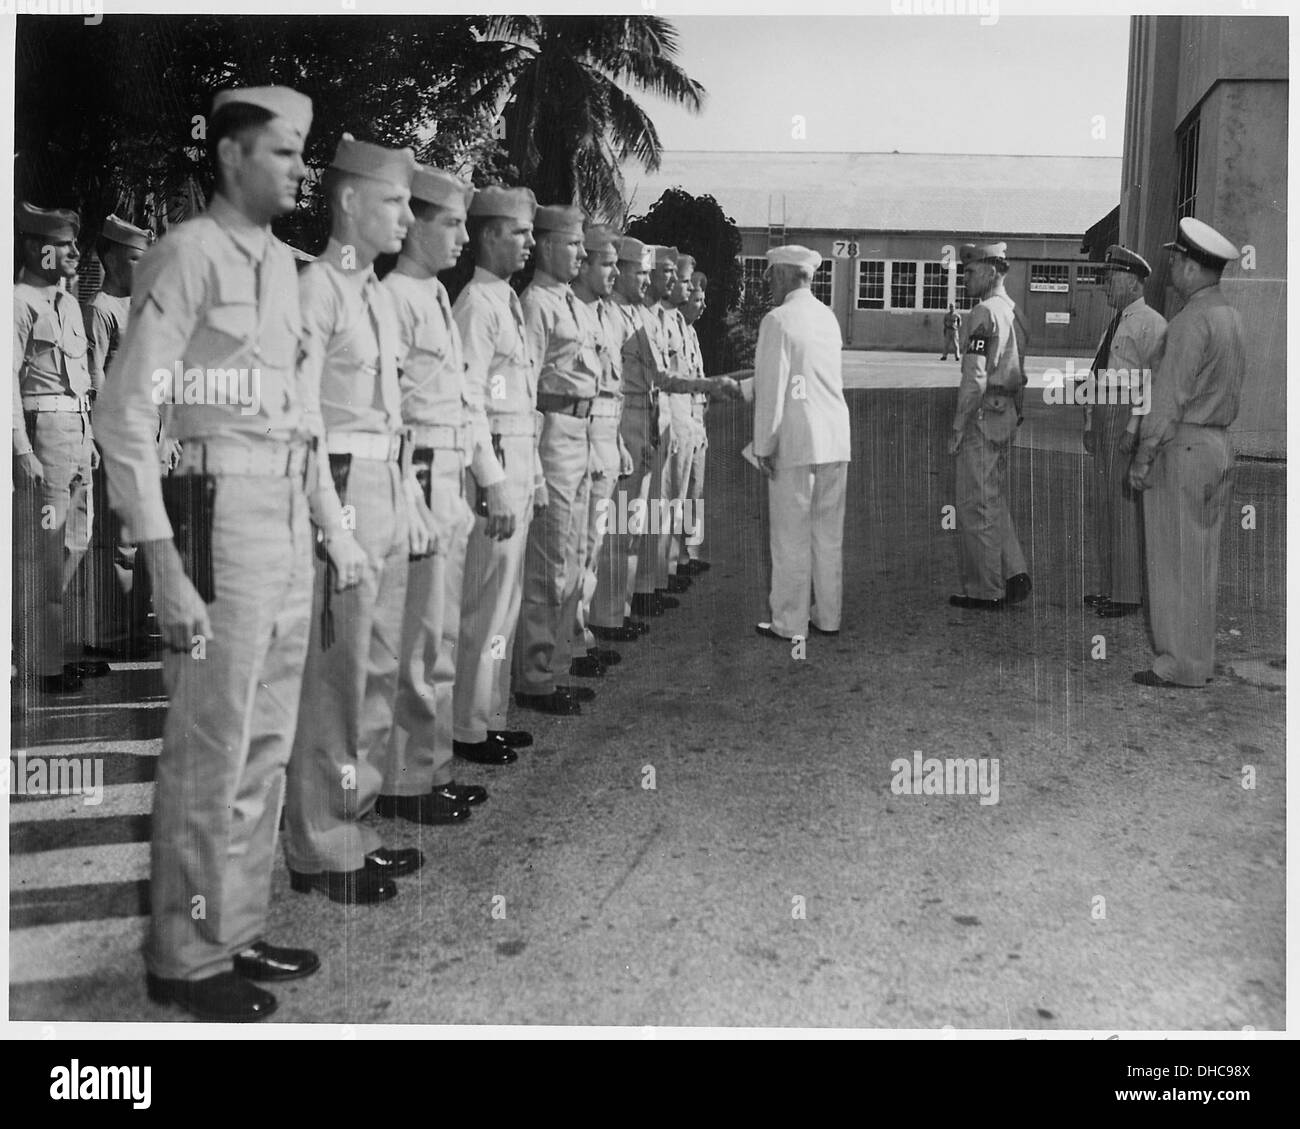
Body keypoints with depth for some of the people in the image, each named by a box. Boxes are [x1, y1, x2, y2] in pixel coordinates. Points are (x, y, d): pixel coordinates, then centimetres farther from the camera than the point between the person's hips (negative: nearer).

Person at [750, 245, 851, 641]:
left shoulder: (778, 320, -11)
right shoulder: (828, 317, 11)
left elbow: (772, 388, -14)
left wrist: (764, 445, -8)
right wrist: (737, 384, 27)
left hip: (797, 442, -7)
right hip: (836, 437, 7)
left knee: (791, 536, 1)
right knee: (829, 534, 13)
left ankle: (789, 624, 7)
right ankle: (828, 617, 21)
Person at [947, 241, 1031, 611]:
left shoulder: (984, 312, -15)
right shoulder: (1013, 312, 14)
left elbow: (975, 378, -21)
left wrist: (958, 428, -16)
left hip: (983, 415, -9)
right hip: (1007, 414, 9)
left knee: (976, 505, -1)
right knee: (994, 500, 17)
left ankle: (984, 591, 6)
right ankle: (1014, 574, 15)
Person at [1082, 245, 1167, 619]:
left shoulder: (1151, 323, -9)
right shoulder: (1115, 323, 19)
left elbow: (1154, 379, -16)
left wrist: (1133, 428, -21)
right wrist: (1089, 423, 15)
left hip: (1130, 419, -9)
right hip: (1104, 420, 9)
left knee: (1126, 506, -7)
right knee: (1103, 503, 11)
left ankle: (1129, 593, -2)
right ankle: (1110, 585, 19)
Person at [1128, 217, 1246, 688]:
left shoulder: (1192, 321, -16)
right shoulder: (1231, 317, 12)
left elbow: (1170, 396, -18)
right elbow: (1227, 390, 14)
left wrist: (1143, 456, -14)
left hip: (1183, 449, -9)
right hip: (1219, 446, 9)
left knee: (1176, 560, -2)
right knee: (1202, 558, 14)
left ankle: (1181, 664, 4)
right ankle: (1198, 655, 21)